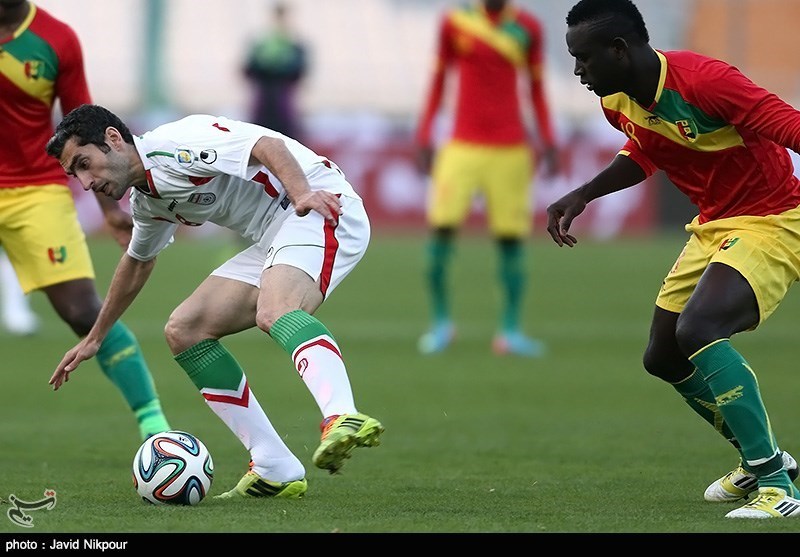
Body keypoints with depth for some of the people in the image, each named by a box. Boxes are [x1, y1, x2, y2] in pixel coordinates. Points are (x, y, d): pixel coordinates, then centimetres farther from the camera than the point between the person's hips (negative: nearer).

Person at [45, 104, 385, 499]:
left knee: (274, 312, -36)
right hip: (273, 239, 10)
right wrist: (94, 339, 44)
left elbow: (268, 145, -25)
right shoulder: (146, 199, 16)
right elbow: (137, 262, 36)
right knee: (183, 331, 4)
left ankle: (343, 419, -62)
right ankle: (275, 470, -1)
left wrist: (301, 193, -42)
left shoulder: (173, 145, -15)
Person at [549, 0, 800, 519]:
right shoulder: (618, 102, 0)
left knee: (697, 329, -30)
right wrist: (581, 196, 14)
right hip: (712, 226, 10)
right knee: (663, 358, 13)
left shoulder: (704, 80, -28)